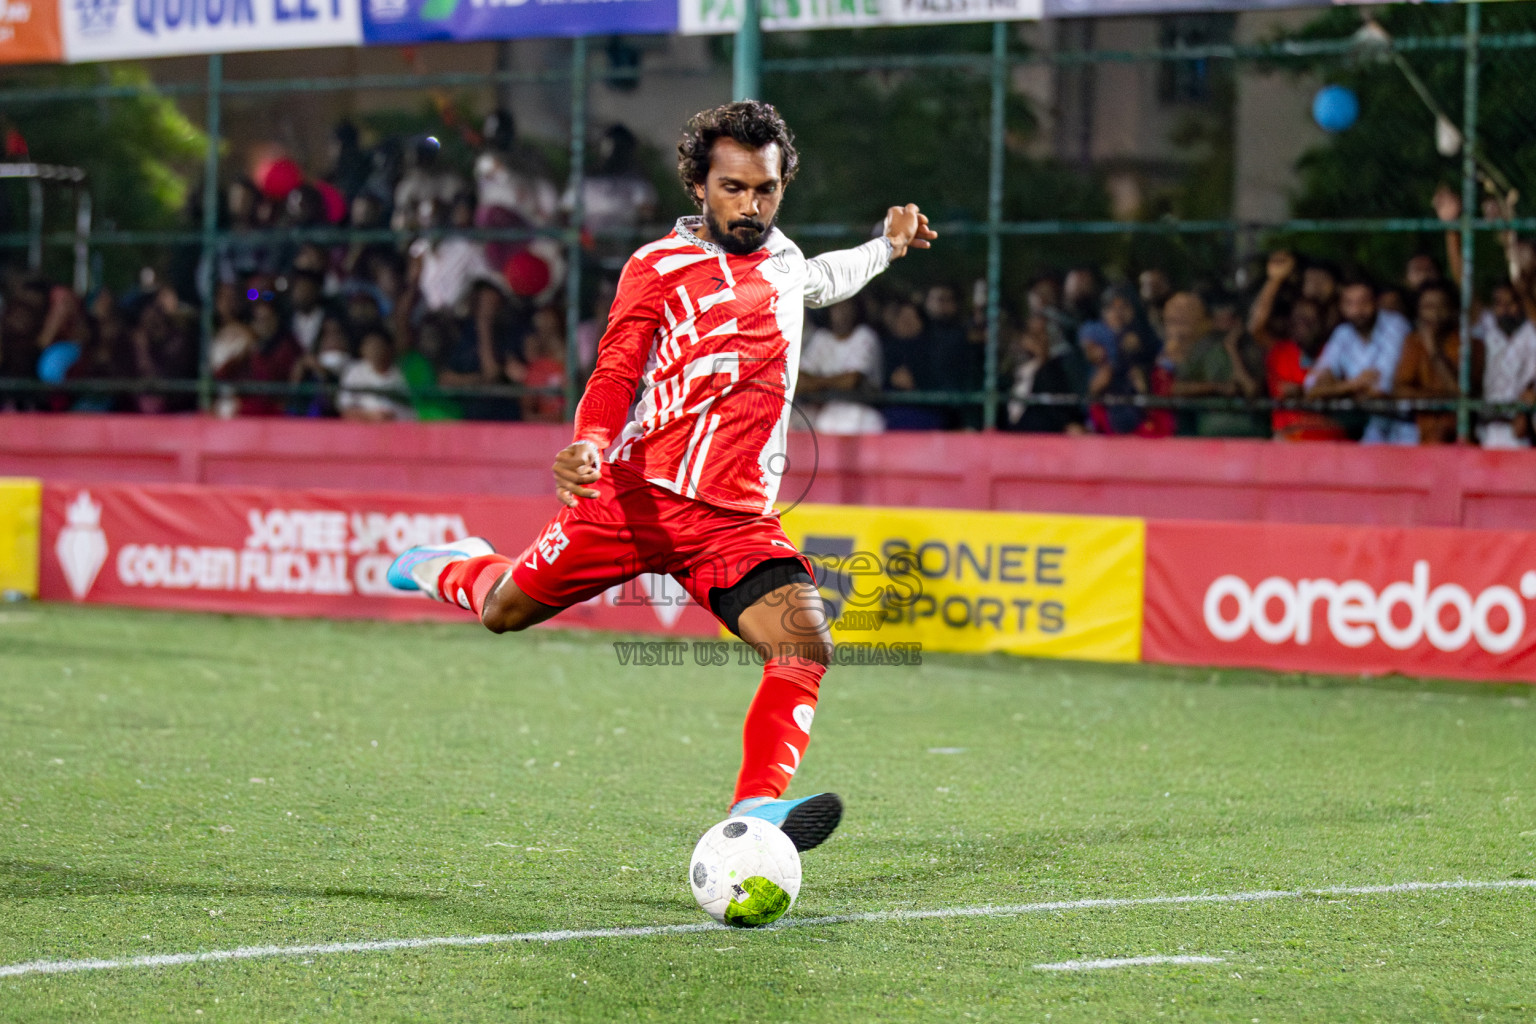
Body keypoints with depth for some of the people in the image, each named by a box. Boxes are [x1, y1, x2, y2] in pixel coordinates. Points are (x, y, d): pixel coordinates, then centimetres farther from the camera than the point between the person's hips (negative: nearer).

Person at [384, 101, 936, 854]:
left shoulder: (782, 261, 18)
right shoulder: (658, 266, 0)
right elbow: (616, 372, -11)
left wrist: (888, 247, 46)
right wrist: (589, 446, -29)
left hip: (736, 520, 3)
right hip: (636, 495, -3)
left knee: (806, 645, -22)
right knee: (504, 612, 9)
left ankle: (756, 807, -28)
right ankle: (455, 569, 45)